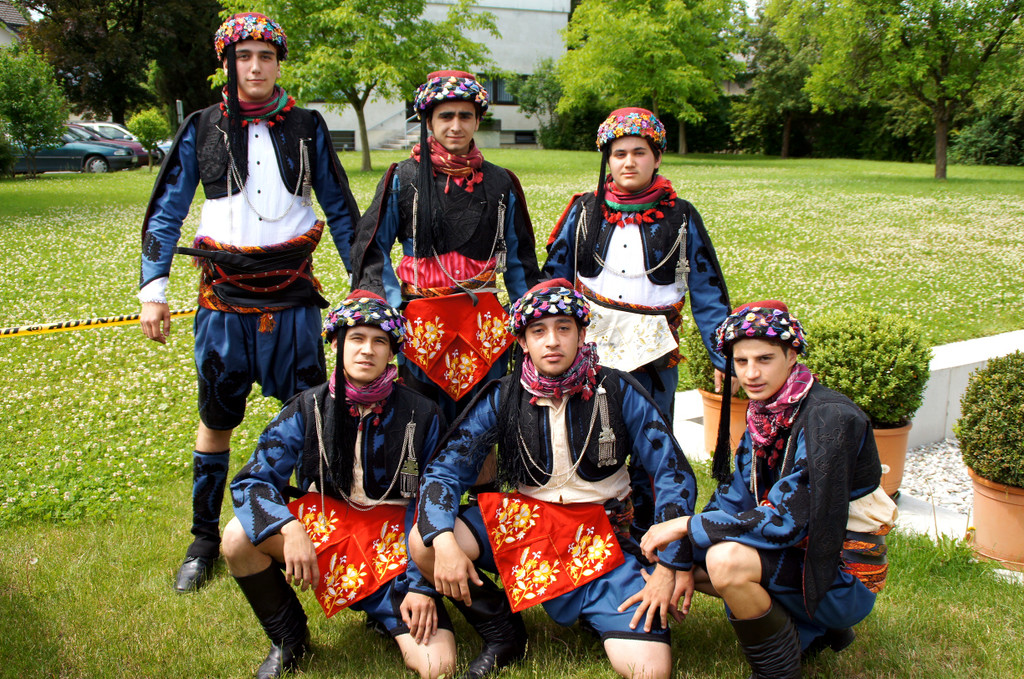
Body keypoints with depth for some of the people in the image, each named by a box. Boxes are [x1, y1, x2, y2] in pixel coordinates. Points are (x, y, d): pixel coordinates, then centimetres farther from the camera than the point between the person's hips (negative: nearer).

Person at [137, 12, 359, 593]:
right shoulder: (202, 130, 6)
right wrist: (153, 289, 0)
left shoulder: (307, 127, 6)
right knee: (217, 418, 9)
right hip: (224, 294, 1)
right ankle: (205, 541, 23)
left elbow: (341, 210, 11)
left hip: (293, 292, 0)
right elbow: (166, 212, 8)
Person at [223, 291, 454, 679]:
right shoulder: (308, 409, -2)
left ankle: (385, 615, 14)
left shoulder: (421, 417, -5)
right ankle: (287, 640, 0)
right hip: (323, 527, 2)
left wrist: (421, 585, -8)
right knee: (238, 537, -26)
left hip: (395, 545, -2)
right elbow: (253, 480, -6)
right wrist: (290, 529, -26)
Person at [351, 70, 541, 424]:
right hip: (422, 321, -1)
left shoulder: (500, 182, 8)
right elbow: (371, 248, 3)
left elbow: (519, 257, 15)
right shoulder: (404, 178, 2)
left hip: (483, 322, 2)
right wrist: (391, 304, -7)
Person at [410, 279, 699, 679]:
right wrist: (444, 542, -25)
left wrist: (670, 567, -11)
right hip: (523, 521, 2)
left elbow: (673, 473, -6)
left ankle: (595, 616, 14)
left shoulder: (617, 392, -7)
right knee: (423, 541, -23)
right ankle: (502, 631, 3)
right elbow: (444, 469, -6)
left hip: (600, 537, -2)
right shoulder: (502, 399, -3)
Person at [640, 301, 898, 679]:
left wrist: (687, 525, -22)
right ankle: (813, 630, 13)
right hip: (798, 553, 9)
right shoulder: (763, 414, 3)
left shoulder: (828, 418, -23)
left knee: (727, 559, -31)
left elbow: (788, 521, -27)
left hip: (844, 578, -9)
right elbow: (734, 500, 2)